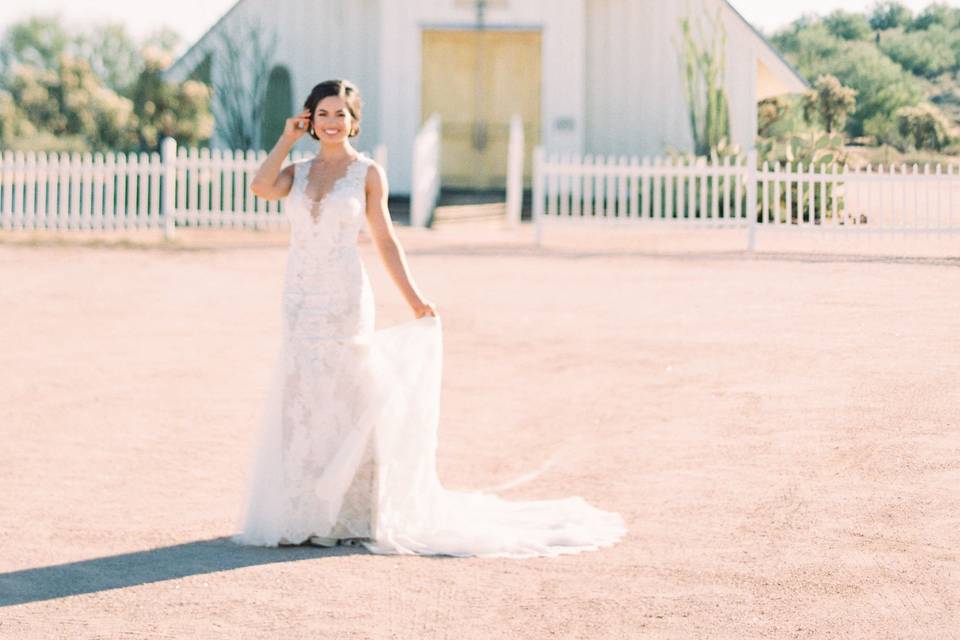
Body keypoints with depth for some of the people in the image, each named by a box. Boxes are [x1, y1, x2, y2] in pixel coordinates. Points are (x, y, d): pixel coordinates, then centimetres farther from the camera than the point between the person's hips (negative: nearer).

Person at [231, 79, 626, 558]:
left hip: (346, 302, -4)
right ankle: (308, 513, 15)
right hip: (300, 302, 4)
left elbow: (384, 240, 3)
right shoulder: (297, 172, 10)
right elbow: (260, 187, -9)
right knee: (300, 402, 6)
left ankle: (353, 514, 5)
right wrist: (287, 139, -1)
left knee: (349, 402, -2)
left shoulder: (367, 172, 1)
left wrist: (413, 298, -2)